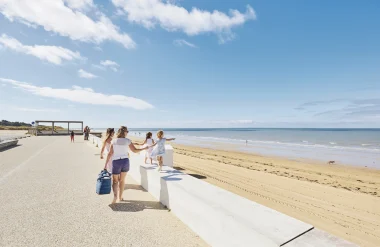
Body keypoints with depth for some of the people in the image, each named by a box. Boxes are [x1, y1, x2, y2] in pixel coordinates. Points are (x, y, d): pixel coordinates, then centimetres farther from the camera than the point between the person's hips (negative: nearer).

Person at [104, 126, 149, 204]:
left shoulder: (113, 141, -4)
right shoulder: (127, 141, -4)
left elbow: (110, 153, -5)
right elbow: (135, 150, -1)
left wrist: (106, 164, 1)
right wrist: (144, 148, 14)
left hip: (116, 162, -1)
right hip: (125, 161, 1)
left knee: (115, 180, 11)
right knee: (122, 180, 17)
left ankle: (115, 195, -12)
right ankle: (120, 197, 26)